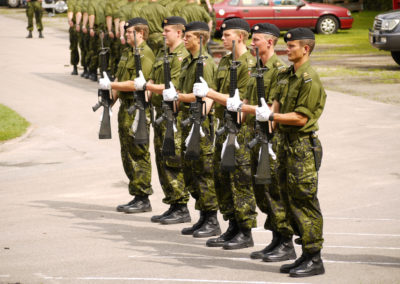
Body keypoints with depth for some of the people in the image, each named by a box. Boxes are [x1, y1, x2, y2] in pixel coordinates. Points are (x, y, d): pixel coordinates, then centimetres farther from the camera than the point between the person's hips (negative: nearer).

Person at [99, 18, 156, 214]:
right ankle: (137, 197, 18)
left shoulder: (145, 54, -14)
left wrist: (111, 85, -17)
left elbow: (136, 84, -21)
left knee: (139, 153, -6)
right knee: (127, 154, 12)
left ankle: (143, 200, -2)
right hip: (125, 106, 10)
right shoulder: (127, 52, 16)